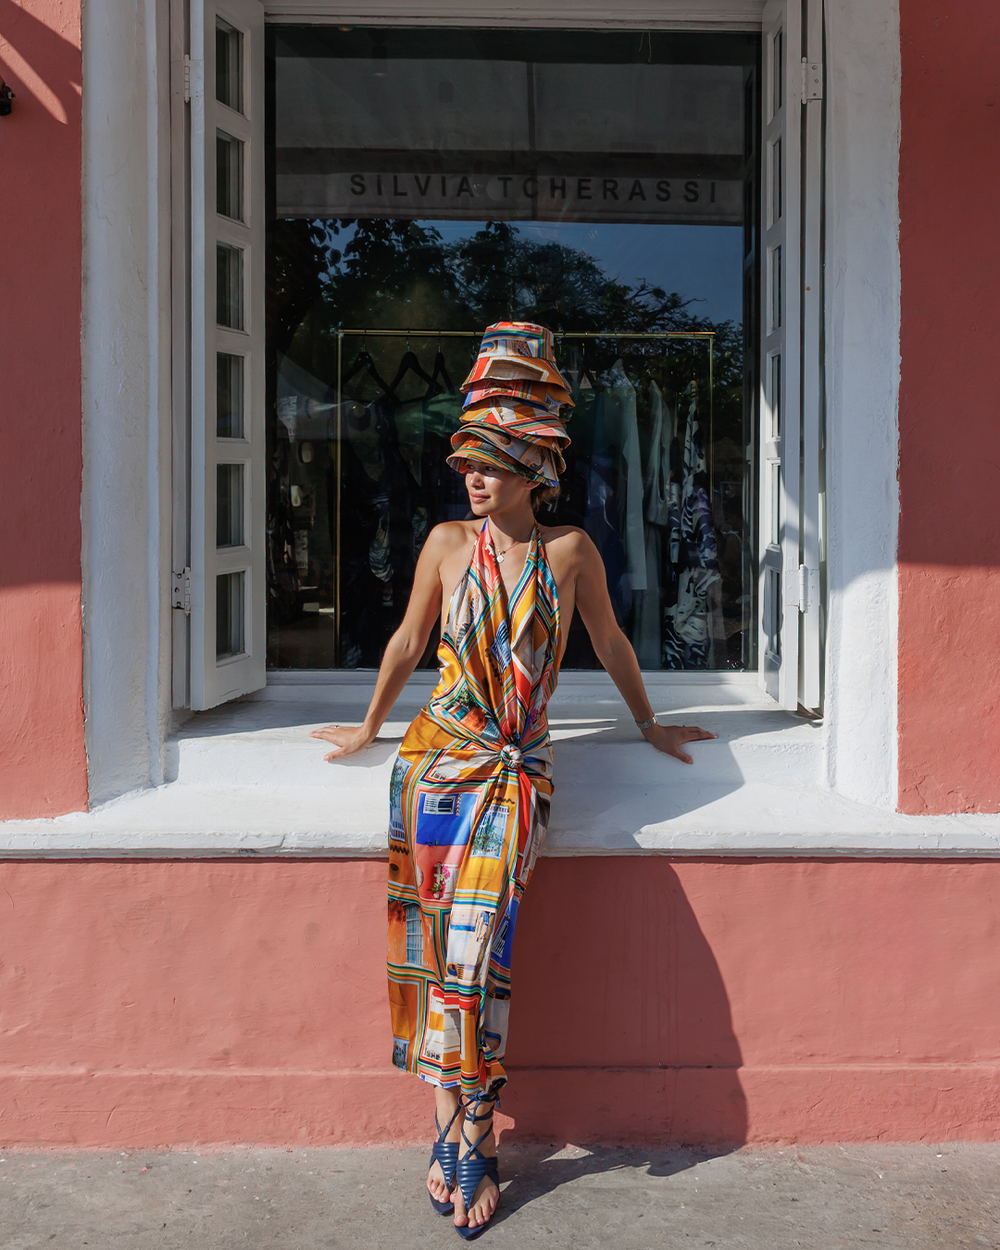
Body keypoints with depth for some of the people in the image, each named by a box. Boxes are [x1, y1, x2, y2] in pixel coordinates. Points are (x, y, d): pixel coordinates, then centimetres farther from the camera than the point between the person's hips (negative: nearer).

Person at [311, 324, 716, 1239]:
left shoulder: (569, 549, 1)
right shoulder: (447, 542, 3)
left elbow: (610, 640, 16)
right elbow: (410, 639, 15)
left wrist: (647, 725, 26)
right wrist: (372, 727, 25)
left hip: (517, 769, -1)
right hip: (440, 753, 2)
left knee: (477, 943, -13)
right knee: (436, 940, -5)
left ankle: (467, 1138, 1)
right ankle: (455, 1129, 6)